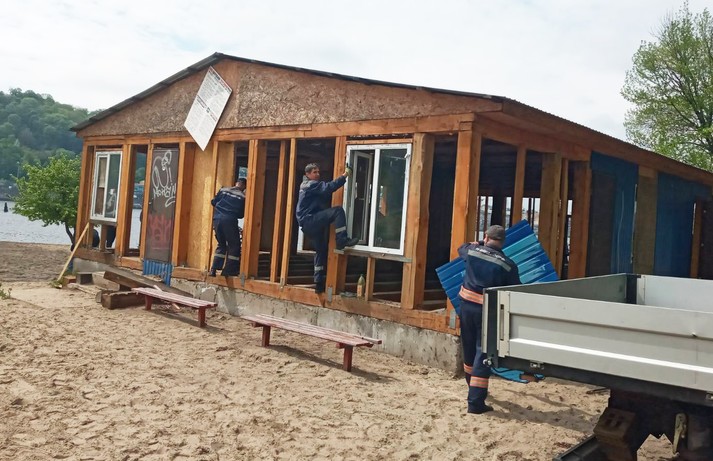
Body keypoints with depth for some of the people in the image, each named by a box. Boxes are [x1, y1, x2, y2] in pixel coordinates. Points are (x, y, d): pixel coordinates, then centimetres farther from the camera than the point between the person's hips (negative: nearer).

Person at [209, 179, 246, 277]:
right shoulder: (243, 197, 3)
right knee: (234, 245, 8)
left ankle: (214, 269, 10)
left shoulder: (223, 190, 12)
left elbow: (213, 202, 15)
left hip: (217, 218, 5)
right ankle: (228, 271, 3)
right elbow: (241, 214, 4)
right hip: (229, 220, -5)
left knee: (221, 244, 19)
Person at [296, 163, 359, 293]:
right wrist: (344, 176, -23)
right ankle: (342, 240, -26)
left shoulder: (307, 185, 25)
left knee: (322, 250, 13)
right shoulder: (311, 185, -6)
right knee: (337, 211, -23)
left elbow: (324, 194, 19)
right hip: (309, 220, -10)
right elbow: (328, 187, -22)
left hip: (309, 223, 10)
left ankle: (319, 282, 14)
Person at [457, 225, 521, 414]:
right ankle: (475, 402, -5)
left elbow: (461, 248, 25)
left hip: (467, 305, 4)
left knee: (469, 350, 19)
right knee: (483, 353, -1)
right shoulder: (508, 265, -8)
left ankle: (474, 390, 40)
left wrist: (476, 244, 42)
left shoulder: (472, 251, 0)